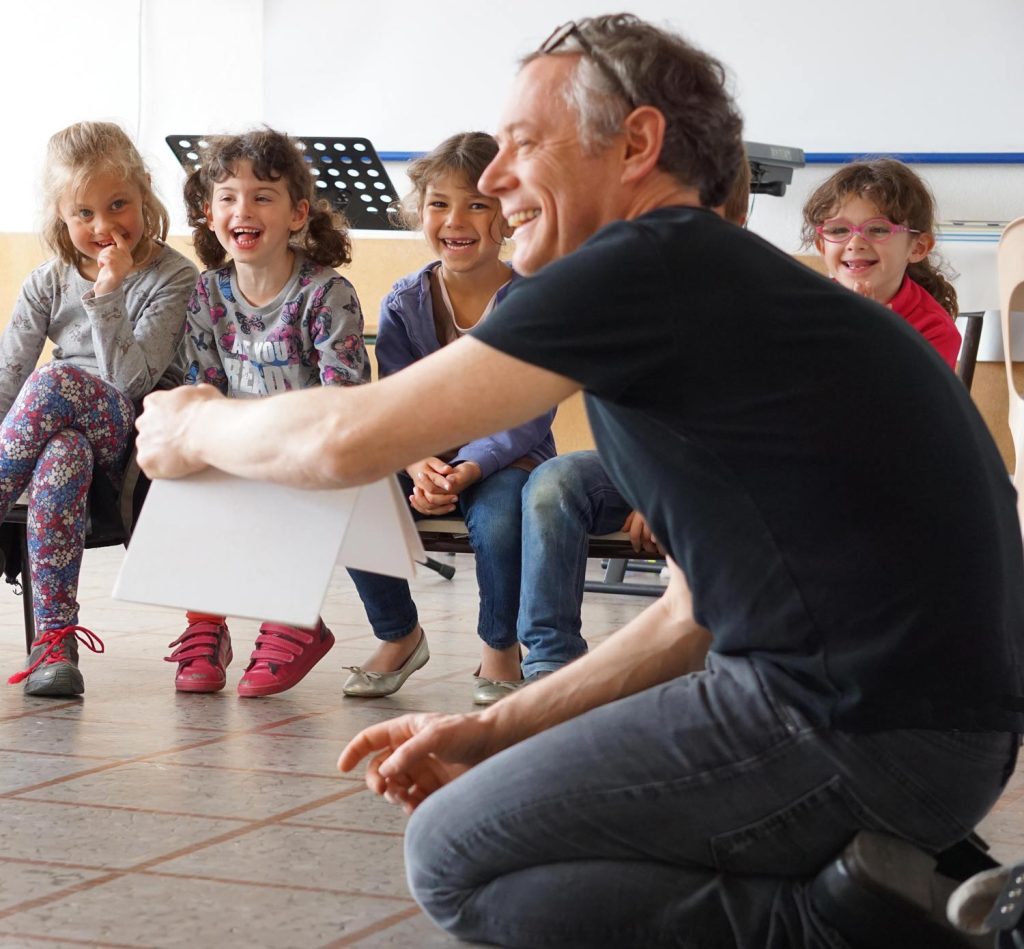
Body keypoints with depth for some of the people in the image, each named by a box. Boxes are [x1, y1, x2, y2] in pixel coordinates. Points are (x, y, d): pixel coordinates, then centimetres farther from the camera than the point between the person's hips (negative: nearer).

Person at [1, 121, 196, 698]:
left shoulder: (174, 278, -3)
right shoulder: (49, 283, 11)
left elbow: (130, 379, -15)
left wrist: (107, 295, -20)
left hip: (137, 441, -3)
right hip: (68, 436, 3)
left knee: (55, 382, -34)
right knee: (64, 455, -37)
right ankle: (54, 635, -36)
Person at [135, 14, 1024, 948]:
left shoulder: (653, 265, -11)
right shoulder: (724, 290, 20)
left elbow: (349, 438, -11)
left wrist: (195, 427, 9)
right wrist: (494, 730, 17)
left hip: (864, 727, -10)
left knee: (455, 855, -2)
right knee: (520, 797, 23)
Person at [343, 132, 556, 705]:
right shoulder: (405, 303, 2)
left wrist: (470, 469, -31)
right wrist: (418, 464, -27)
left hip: (508, 459, -3)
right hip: (428, 460, 4)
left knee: (495, 515, -37)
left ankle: (502, 649, -6)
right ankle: (399, 636, 3)